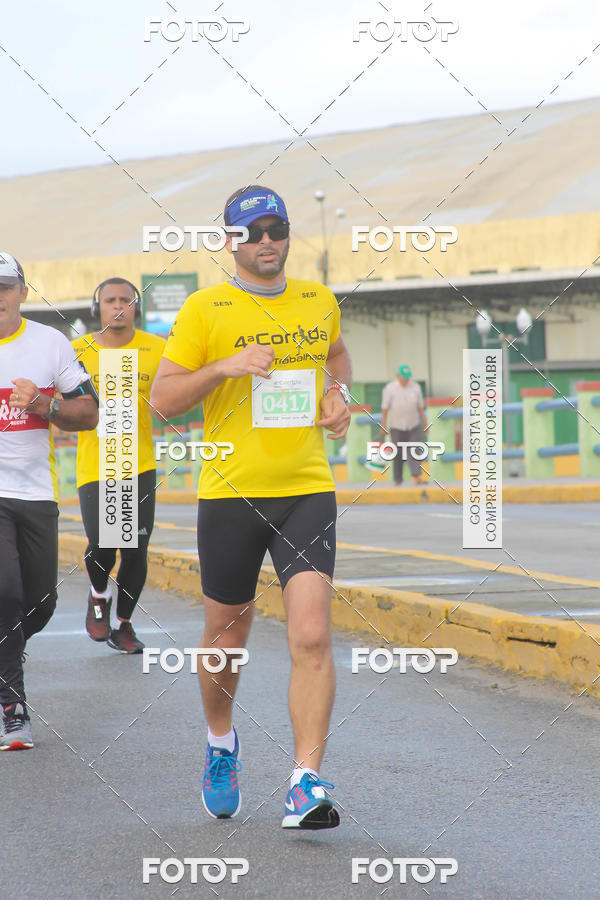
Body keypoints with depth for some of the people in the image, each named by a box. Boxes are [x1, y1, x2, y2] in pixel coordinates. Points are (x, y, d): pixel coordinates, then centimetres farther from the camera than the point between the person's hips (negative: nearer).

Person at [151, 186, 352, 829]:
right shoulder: (205, 309, -2)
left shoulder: (318, 301, 10)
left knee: (311, 636, -14)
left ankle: (305, 786, -13)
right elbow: (162, 399, -4)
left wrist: (338, 392, 10)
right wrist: (224, 367, -18)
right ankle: (220, 746, 40)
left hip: (308, 491, 2)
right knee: (226, 637, 11)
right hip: (230, 492, -1)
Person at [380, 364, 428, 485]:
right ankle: (397, 480, 13)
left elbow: (420, 406, 8)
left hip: (413, 425, 2)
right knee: (398, 454, 3)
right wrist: (383, 426, -6)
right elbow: (384, 408, -5)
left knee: (414, 451, -10)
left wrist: (424, 423, 9)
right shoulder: (390, 389, -7)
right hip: (397, 427, -2)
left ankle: (417, 476, -20)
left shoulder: (415, 387, 2)